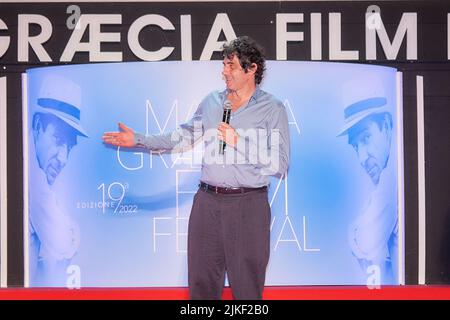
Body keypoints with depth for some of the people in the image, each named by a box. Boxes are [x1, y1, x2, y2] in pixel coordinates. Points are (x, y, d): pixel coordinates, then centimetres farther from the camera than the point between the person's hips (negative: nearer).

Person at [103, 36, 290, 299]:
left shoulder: (272, 109, -3)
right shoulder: (211, 102, 11)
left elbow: (281, 164, -9)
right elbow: (185, 136, 20)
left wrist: (238, 141, -15)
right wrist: (139, 140, 15)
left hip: (248, 204, -4)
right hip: (208, 201, 5)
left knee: (247, 286, 2)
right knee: (201, 282, 10)